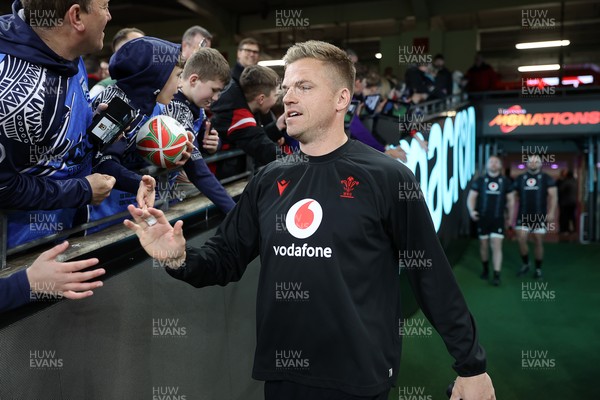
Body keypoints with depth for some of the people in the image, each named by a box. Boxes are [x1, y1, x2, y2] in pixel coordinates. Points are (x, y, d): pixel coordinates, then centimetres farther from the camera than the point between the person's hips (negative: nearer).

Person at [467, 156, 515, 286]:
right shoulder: (479, 181, 1)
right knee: (483, 245, 11)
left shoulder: (506, 182, 4)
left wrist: (510, 218, 9)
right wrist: (471, 211, -19)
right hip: (482, 219, 1)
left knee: (497, 246, -8)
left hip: (498, 219, -1)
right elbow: (471, 197, -1)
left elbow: (511, 200, 10)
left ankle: (497, 275, -9)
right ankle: (485, 269, 31)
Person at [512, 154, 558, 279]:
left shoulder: (546, 179, 3)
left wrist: (551, 212, -13)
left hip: (540, 216, -1)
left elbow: (552, 196, -2)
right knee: (521, 240, -7)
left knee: (538, 242, 4)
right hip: (523, 216, 1)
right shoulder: (520, 178, 8)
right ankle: (525, 264, 14)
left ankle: (538, 269, 16)